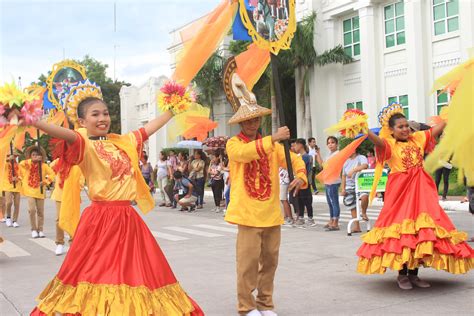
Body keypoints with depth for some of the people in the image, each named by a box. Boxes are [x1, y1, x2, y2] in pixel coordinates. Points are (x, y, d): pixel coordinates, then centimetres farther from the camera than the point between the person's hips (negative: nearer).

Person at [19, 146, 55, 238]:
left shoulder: (43, 165, 1)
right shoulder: (27, 164, 3)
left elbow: (52, 173, -2)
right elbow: (21, 164, -15)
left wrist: (46, 181, -13)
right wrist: (33, 160, -21)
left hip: (40, 191, 1)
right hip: (30, 190, -1)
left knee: (40, 211, 6)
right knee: (32, 209, -13)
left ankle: (40, 230, 18)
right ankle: (34, 230, 2)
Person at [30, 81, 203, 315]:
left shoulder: (124, 142, 12)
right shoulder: (84, 144, -7)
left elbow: (150, 127, 23)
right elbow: (64, 133, -26)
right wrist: (31, 121, -45)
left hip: (127, 218, 6)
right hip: (99, 219, -6)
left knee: (133, 271, 12)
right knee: (97, 272, 1)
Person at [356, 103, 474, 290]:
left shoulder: (418, 138, 10)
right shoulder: (389, 144, -5)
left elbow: (439, 127, 11)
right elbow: (377, 141, -26)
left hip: (421, 190, 5)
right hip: (400, 191, -5)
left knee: (421, 232, 6)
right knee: (402, 233, -1)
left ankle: (414, 274, 17)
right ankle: (402, 275, 11)